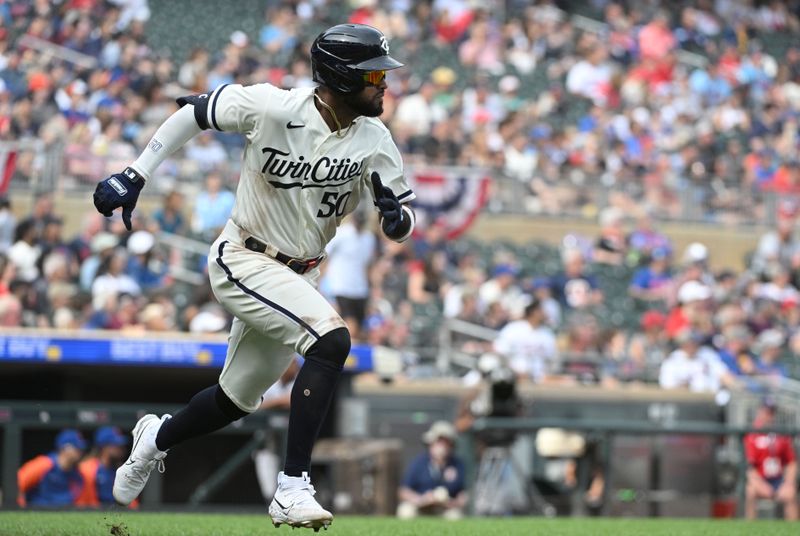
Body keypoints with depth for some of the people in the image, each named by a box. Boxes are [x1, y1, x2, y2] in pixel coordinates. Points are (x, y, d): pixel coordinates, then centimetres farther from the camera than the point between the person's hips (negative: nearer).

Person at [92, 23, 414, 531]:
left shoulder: (375, 141, -7)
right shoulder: (271, 107, -20)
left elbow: (403, 226, -3)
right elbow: (195, 110, -5)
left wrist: (396, 215, -27)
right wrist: (135, 175, -6)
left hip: (300, 275, 6)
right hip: (244, 261, -6)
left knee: (238, 399, 18)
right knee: (332, 340, -29)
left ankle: (158, 436, 50)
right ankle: (292, 489, -28)